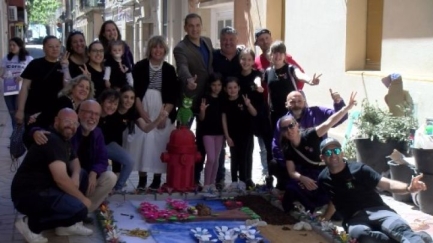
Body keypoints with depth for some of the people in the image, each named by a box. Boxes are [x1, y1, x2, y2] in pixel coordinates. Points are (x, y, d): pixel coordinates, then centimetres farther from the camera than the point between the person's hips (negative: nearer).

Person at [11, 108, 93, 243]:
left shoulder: (64, 139, 13)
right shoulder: (52, 141, -20)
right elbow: (61, 179, -28)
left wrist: (75, 176, -4)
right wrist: (82, 198, -16)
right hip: (28, 194, -11)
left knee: (82, 175, 11)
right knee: (79, 209, -23)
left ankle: (66, 224, 11)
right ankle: (31, 224, -5)